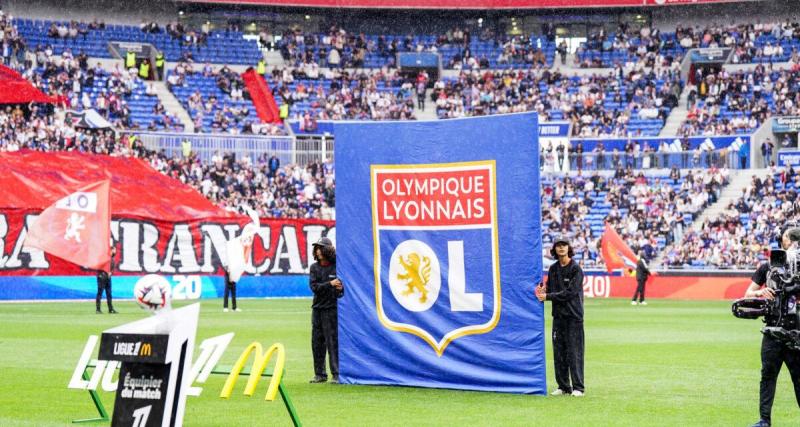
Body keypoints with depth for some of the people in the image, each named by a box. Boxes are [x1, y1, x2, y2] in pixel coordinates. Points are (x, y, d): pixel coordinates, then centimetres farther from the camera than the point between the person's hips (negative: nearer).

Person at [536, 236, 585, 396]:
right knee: (559, 352, 7)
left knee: (574, 352, -6)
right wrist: (543, 290, -8)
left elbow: (570, 292, -15)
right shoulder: (553, 269, 12)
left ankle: (578, 387, -2)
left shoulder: (576, 269, -7)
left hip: (573, 315, -6)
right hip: (558, 315, 6)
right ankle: (563, 386, 15)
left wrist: (548, 296, -15)